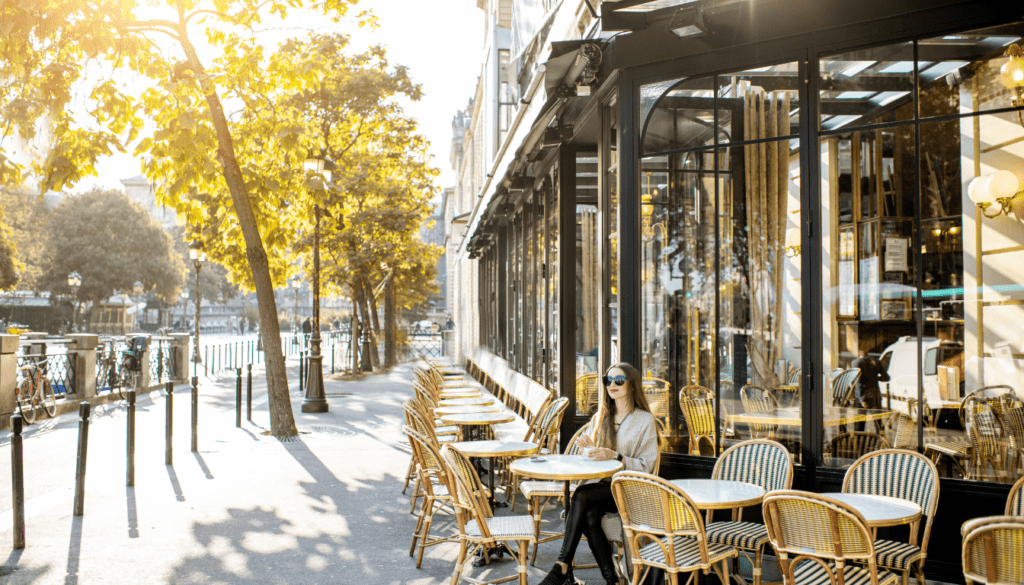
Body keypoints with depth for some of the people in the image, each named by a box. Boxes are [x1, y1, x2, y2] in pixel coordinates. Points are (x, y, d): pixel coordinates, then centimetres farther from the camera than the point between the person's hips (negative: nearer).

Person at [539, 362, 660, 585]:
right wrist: (589, 448, -1)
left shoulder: (645, 420, 0)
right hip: (602, 485, 5)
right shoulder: (600, 417, 17)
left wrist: (615, 456, -19)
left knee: (582, 494, -30)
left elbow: (645, 467, -5)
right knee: (590, 513, -31)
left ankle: (563, 567, -28)